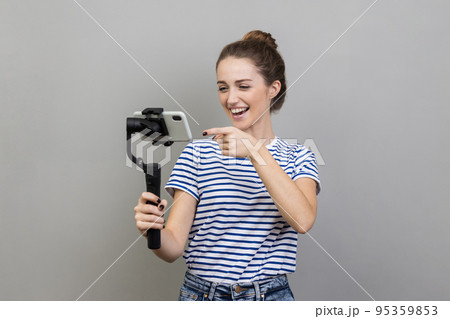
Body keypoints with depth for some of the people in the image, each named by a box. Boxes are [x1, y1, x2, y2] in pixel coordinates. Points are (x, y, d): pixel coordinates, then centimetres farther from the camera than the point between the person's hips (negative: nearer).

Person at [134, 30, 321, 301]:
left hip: (271, 296, 0)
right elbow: (174, 247, -7)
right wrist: (153, 231, -28)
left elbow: (303, 220, -21)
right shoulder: (198, 153, -2)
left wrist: (256, 151, -28)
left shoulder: (297, 157, 0)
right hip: (201, 294, 0)